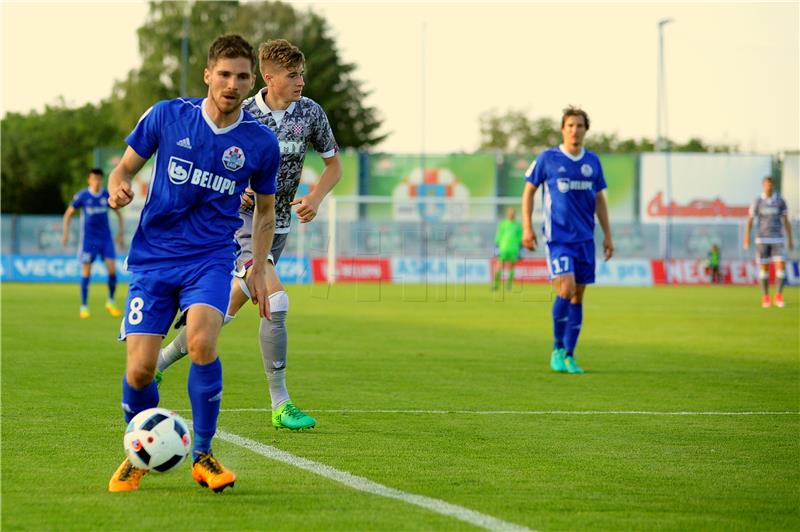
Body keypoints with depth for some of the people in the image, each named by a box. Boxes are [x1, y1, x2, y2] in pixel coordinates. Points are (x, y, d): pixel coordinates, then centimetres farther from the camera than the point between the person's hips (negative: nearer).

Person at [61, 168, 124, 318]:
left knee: (112, 269, -8)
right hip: (88, 239, -2)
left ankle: (110, 303, 8)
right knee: (86, 271, -3)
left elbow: (118, 213, 16)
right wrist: (65, 233, -2)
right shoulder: (82, 196, -5)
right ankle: (84, 307, 5)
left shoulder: (107, 196, 2)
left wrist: (121, 233, 11)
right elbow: (68, 213, 4)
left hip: (105, 238, 2)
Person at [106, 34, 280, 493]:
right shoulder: (166, 116, -3)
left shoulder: (261, 143, -1)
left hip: (211, 257, 0)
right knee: (140, 369, -10)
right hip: (153, 257, 0)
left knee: (202, 342, -28)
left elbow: (265, 210, 15)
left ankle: (203, 455, -8)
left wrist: (259, 269, 8)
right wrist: (118, 188, -15)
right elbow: (126, 167, 8)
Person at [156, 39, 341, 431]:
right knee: (276, 299, -25)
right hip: (241, 220, -5)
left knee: (225, 312, 8)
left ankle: (158, 362, 27)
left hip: (278, 225, 5)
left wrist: (316, 198, -8)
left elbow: (333, 164, 11)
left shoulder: (310, 112, -1)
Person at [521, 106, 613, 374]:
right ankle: (558, 348, -1)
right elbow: (529, 191, 5)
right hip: (558, 237, -4)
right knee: (566, 289, -18)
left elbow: (599, 200, 16)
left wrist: (607, 235, 12)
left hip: (585, 238, 4)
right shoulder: (548, 158, -2)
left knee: (578, 296, 4)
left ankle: (569, 356, 12)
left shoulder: (592, 161, 8)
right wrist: (527, 227, -3)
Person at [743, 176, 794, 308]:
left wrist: (790, 240, 3)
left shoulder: (780, 201, 1)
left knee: (781, 267, -13)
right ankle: (765, 298, 13)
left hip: (777, 240, 1)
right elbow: (749, 221, -3)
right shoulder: (757, 202, -2)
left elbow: (786, 221, 6)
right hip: (762, 239, -1)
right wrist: (747, 239, -17)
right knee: (764, 268, 1)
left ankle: (778, 297, -3)